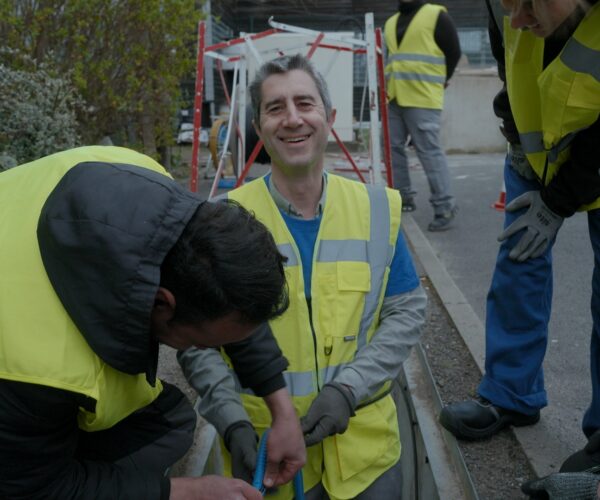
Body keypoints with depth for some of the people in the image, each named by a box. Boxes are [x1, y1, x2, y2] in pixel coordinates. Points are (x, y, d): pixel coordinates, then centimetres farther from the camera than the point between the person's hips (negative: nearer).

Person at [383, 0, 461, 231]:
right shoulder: (391, 22, 18)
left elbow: (453, 53, -1)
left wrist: (436, 82, 2)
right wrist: (389, 83, 16)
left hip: (422, 98, -7)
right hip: (393, 97, 7)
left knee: (429, 151, -10)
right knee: (394, 148, 9)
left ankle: (445, 206, -5)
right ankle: (403, 197, 23)